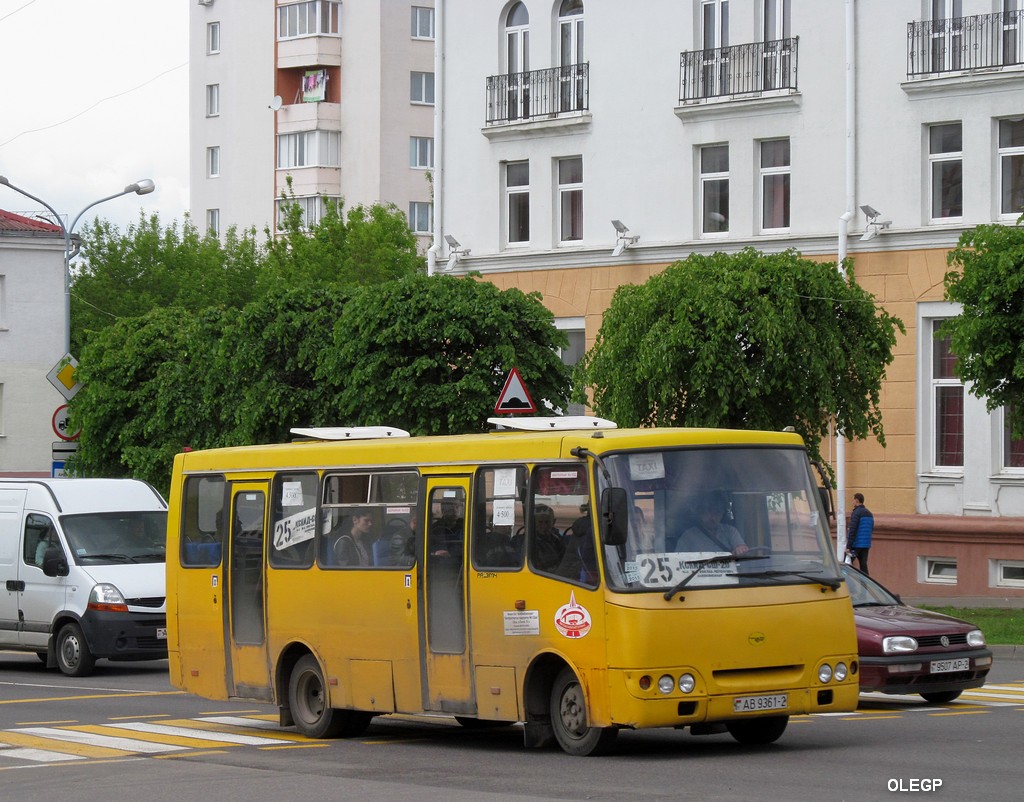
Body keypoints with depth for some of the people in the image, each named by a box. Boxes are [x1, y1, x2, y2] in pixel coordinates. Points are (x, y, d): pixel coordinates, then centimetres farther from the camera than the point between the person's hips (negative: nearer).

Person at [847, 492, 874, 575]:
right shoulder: (869, 513, 13)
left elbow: (852, 530, -16)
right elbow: (871, 529, 20)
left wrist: (848, 546, -17)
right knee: (863, 565, 7)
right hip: (866, 545, 7)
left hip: (856, 544, -7)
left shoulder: (856, 513, -11)